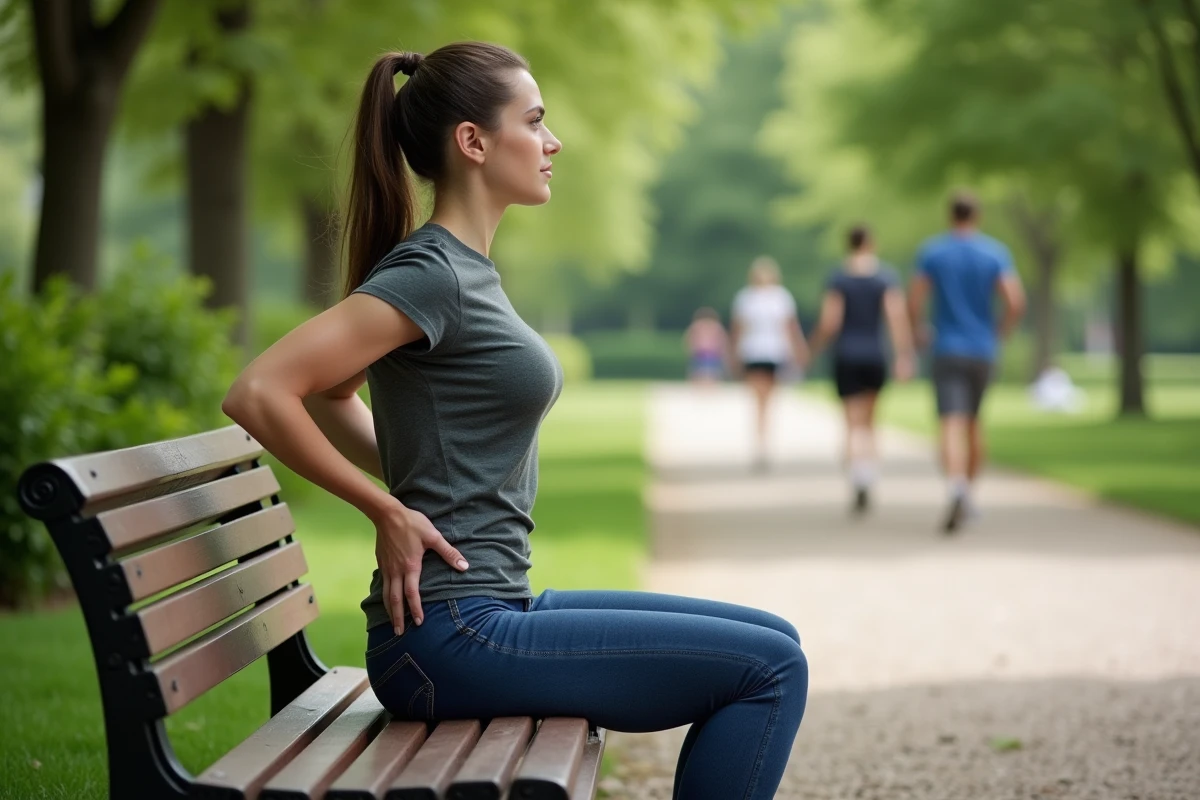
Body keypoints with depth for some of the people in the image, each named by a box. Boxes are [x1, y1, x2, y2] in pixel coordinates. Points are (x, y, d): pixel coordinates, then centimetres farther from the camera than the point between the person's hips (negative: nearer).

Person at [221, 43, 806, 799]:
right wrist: (390, 511, -15)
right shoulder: (431, 275, -14)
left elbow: (329, 394, 25)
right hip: (451, 636, -9)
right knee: (768, 668, -11)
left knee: (773, 644, 12)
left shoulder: (463, 269, 13)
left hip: (499, 608, 9)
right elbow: (259, 393, -22)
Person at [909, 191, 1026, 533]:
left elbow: (914, 303, -6)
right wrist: (1001, 332, 9)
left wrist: (918, 331, 16)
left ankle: (957, 489, -37)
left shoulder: (931, 252, -2)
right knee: (972, 421, 22)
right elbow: (1016, 302, -11)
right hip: (982, 351, 2)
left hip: (947, 351, -2)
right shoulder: (996, 253, 0)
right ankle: (969, 494, 28)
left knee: (952, 425, -13)